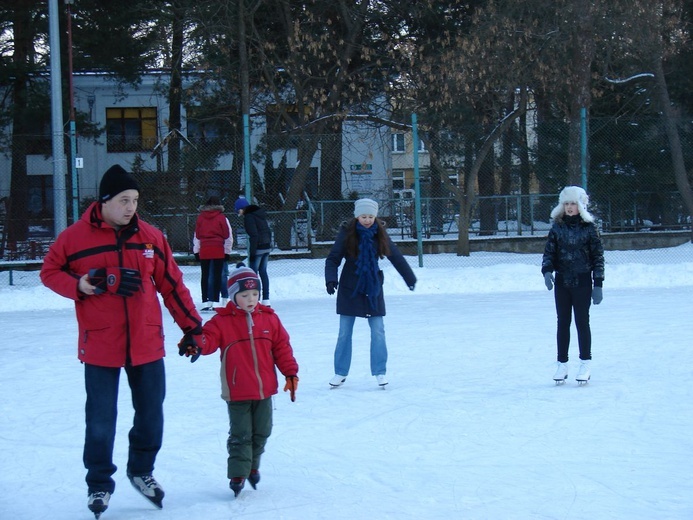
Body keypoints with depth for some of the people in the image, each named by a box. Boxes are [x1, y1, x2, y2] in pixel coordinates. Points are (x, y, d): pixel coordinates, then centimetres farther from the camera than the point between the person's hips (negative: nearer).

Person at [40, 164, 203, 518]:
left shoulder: (150, 237, 2)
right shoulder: (75, 237, -6)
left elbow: (172, 285, 8)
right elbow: (49, 271, 5)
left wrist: (192, 326, 7)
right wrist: (78, 286, -14)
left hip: (147, 344, 3)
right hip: (99, 347, -3)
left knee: (151, 415, 11)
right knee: (100, 421, 4)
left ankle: (142, 470, 34)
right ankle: (99, 484, 21)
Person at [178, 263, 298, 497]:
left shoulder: (269, 318, 4)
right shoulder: (222, 321, -6)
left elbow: (282, 348, 8)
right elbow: (208, 337, -19)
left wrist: (291, 373, 4)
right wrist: (195, 342, -43)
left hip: (264, 390, 4)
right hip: (237, 393, -4)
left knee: (261, 433, 15)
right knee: (240, 436, 0)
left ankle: (252, 466, 33)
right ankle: (238, 475, 6)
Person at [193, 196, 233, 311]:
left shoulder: (200, 217, 6)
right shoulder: (221, 218, -1)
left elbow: (196, 235, 9)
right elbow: (228, 236, 0)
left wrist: (196, 250, 14)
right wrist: (227, 251, 6)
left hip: (204, 251, 2)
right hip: (218, 250, -2)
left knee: (205, 276, 7)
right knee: (217, 276, 1)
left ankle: (205, 301, 5)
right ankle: (215, 301, -4)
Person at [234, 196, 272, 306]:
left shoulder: (249, 217, -12)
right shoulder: (260, 214, 14)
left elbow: (253, 235, -18)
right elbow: (268, 231, 17)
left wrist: (252, 252, -16)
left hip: (258, 247, -8)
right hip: (266, 246, 8)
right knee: (263, 272, 12)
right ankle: (266, 299, 12)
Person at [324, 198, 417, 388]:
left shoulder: (380, 233, -2)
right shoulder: (347, 233, -9)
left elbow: (396, 257, 8)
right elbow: (333, 259, -9)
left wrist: (410, 279, 15)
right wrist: (331, 279, -26)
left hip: (373, 287, 1)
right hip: (349, 288, -1)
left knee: (378, 331, -1)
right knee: (344, 332, 5)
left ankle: (380, 372, 8)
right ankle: (340, 372, 15)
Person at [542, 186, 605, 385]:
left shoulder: (589, 227, -3)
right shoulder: (557, 227, 4)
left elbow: (598, 256, -1)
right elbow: (549, 252, 5)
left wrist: (598, 284, -5)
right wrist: (547, 271, -14)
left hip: (582, 282, -3)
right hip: (561, 282, 3)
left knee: (582, 322, 0)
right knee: (563, 323, 7)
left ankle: (585, 364, 9)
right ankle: (562, 364, 13)